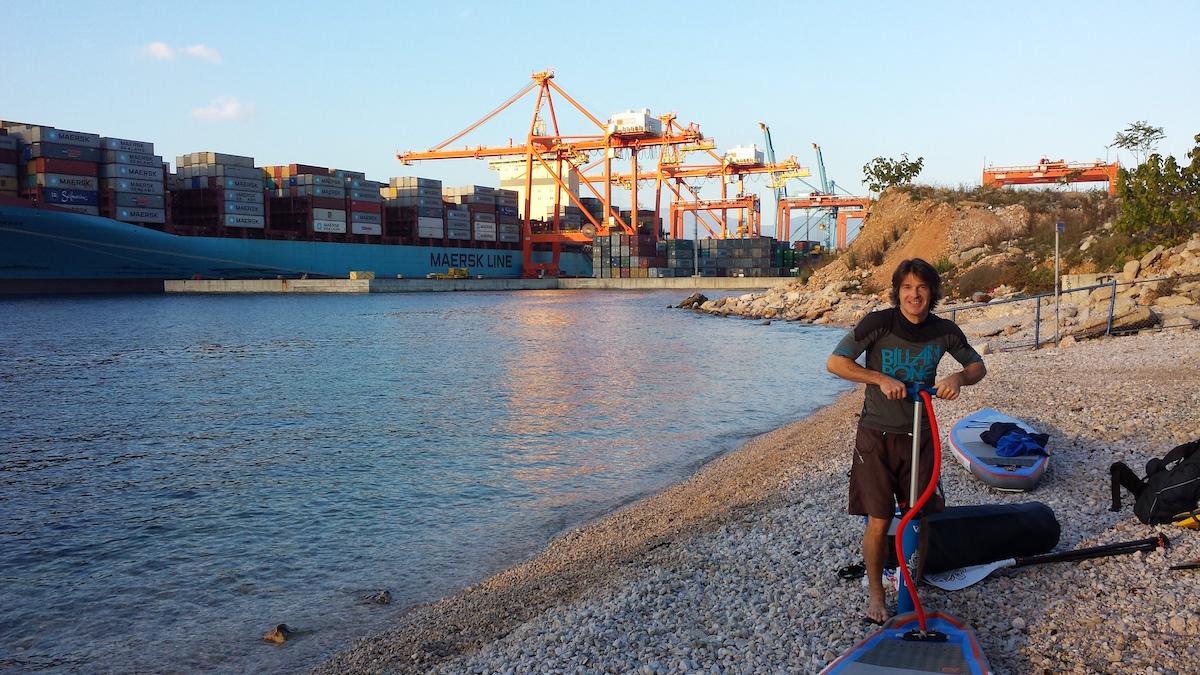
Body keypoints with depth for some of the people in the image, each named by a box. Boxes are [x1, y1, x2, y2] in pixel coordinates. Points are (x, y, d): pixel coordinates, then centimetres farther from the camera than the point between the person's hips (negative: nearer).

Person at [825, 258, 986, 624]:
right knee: (879, 522, -4)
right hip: (877, 435, -3)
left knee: (920, 520, 6)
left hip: (919, 436, 3)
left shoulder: (944, 331, -2)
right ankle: (875, 594, 17)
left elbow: (977, 366, 12)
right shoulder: (878, 323, -13)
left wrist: (959, 377, -11)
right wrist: (881, 378, -20)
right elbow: (835, 362, -13)